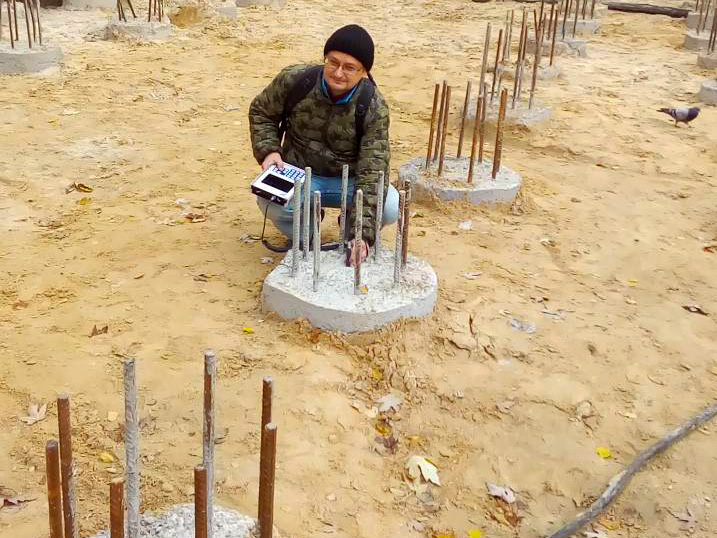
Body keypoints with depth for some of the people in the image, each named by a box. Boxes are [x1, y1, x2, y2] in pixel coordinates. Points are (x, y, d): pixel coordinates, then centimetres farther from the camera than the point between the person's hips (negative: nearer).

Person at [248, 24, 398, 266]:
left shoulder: (373, 107, -20)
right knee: (270, 200, -33)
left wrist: (362, 233, -36)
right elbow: (261, 112, 5)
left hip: (349, 180, 0)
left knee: (390, 206, -29)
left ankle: (352, 231, 8)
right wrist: (268, 150, -15)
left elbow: (372, 171, -26)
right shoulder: (295, 80, -16)